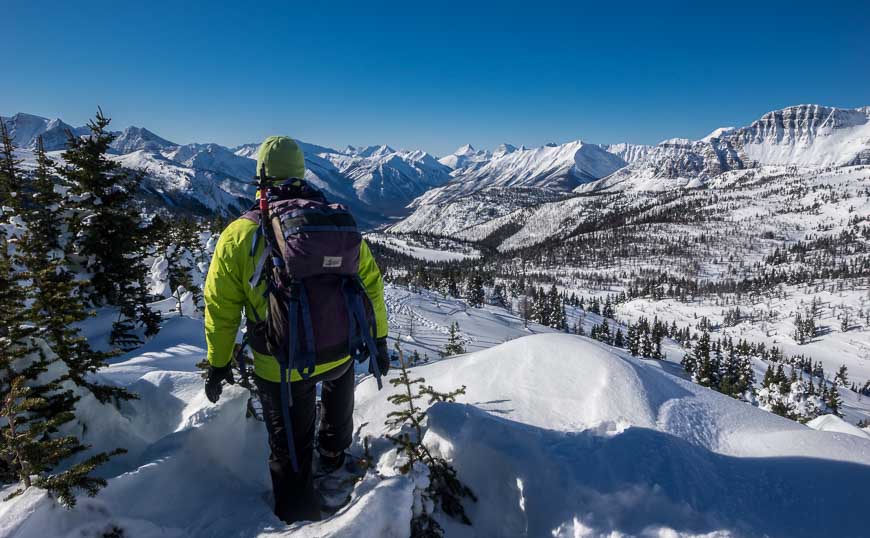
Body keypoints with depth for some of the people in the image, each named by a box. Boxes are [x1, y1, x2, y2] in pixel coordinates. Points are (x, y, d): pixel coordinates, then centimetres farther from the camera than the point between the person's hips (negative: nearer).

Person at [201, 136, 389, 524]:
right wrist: (378, 340, 10)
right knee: (338, 383, 38)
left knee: (290, 450, 19)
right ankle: (332, 456, 60)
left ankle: (300, 514, 37)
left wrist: (218, 364, 9)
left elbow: (221, 309, -6)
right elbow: (370, 283, -1)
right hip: (340, 353, 3)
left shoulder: (239, 236, -13)